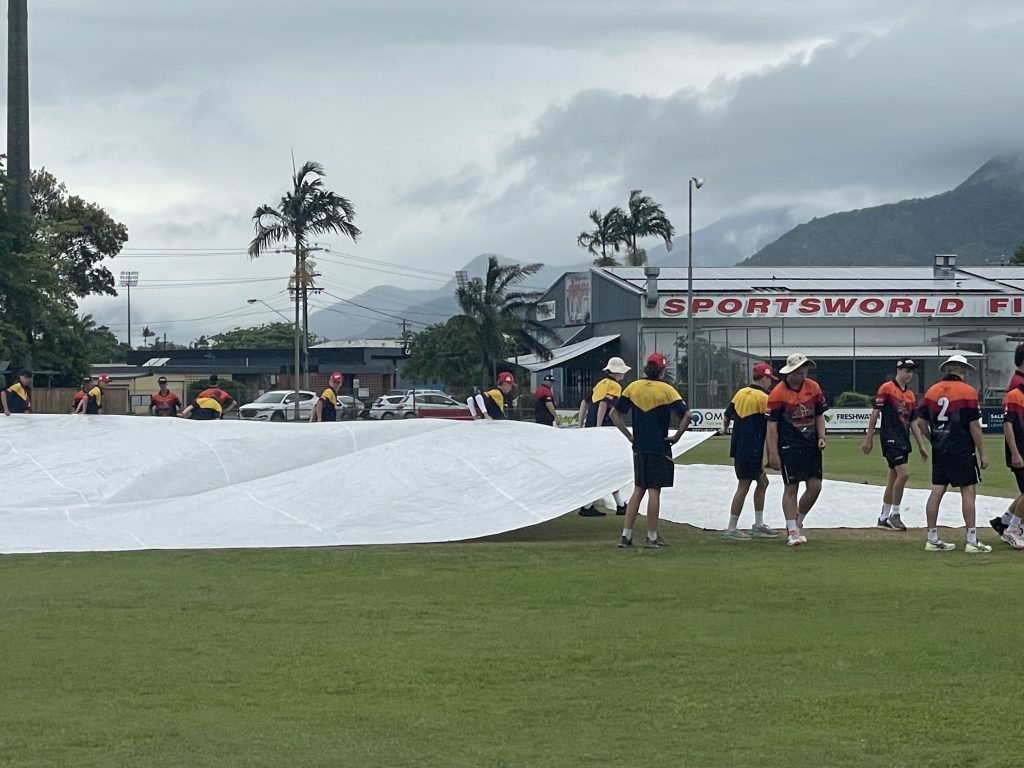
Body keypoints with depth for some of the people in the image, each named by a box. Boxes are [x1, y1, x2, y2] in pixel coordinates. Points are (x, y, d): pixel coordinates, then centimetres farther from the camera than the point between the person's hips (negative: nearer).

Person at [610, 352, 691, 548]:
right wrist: (676, 436, -4)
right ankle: (652, 537, 3)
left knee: (638, 490, 12)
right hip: (660, 448, -4)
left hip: (639, 447, 4)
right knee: (654, 491, 0)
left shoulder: (633, 387, 3)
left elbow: (615, 413, 5)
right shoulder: (666, 390, -7)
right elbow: (686, 415, -14)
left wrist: (629, 435, 7)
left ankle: (626, 535, 7)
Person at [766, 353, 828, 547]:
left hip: (811, 445, 5)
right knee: (791, 487, -3)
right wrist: (773, 453, -13)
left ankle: (797, 522, 21)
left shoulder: (813, 387, 5)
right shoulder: (778, 393, -11)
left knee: (815, 486, 1)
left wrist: (821, 437, 0)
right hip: (789, 447, -5)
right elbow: (772, 424, -10)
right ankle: (792, 531, 2)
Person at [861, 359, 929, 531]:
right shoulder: (886, 388, -6)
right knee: (904, 473, -17)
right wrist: (869, 439, -9)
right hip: (890, 438, -8)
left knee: (894, 478, 9)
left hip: (904, 441, 8)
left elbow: (913, 423, 20)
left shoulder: (911, 395, 15)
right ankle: (894, 515, -8)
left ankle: (883, 518, 16)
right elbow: (874, 414, -7)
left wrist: (921, 446, 17)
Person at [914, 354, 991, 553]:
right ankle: (972, 541, -4)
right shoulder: (968, 391, -9)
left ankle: (932, 539, 10)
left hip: (939, 451, 6)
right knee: (969, 491, -2)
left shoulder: (932, 390, 7)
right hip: (962, 452, -6)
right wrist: (982, 453, -4)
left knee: (937, 491, 7)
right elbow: (974, 425, -10)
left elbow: (921, 421, 7)